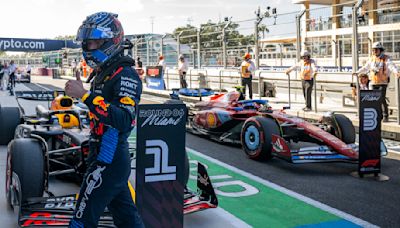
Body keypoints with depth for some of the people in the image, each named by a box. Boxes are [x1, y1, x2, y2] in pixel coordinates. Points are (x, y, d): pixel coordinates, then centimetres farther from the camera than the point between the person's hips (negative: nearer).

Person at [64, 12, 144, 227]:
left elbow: (125, 120, -31)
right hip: (112, 158, 10)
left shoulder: (125, 74, -17)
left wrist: (85, 96, -31)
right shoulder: (103, 73, 13)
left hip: (109, 160, -10)